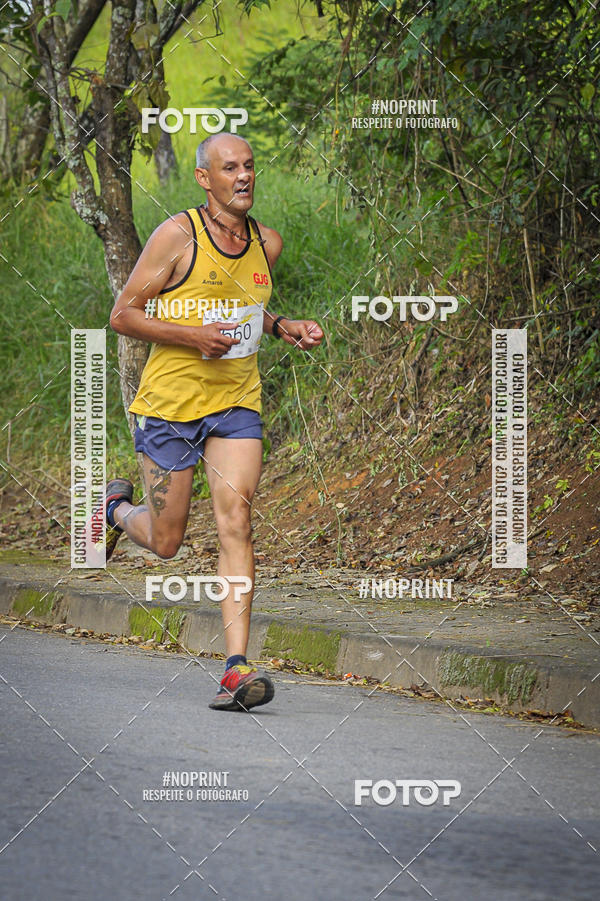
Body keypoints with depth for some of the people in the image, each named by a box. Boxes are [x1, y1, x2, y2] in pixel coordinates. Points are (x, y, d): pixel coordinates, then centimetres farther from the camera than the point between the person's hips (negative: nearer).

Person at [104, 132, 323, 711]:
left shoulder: (267, 244, 7)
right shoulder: (177, 236, -11)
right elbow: (122, 315, -9)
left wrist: (283, 329, 5)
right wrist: (191, 336, -22)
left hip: (236, 403, 3)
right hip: (171, 401, -3)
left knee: (235, 521, -15)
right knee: (165, 543, 5)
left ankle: (236, 669, -19)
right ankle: (117, 508, 42)